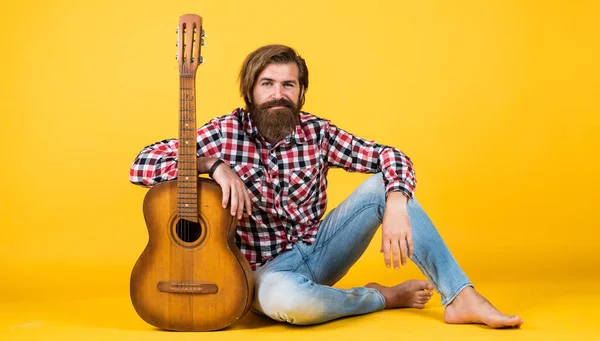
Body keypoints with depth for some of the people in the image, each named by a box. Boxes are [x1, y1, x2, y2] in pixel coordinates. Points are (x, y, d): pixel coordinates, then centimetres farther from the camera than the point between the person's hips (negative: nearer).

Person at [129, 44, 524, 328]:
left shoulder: (316, 132, -4)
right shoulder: (225, 132, -11)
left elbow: (390, 156, -7)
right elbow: (142, 166, -15)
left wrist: (395, 206, -28)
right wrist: (213, 163, -28)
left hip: (319, 250, 4)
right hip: (269, 269, -3)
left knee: (385, 183, -15)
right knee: (285, 299, -41)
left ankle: (462, 298, -18)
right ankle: (382, 297, -12)